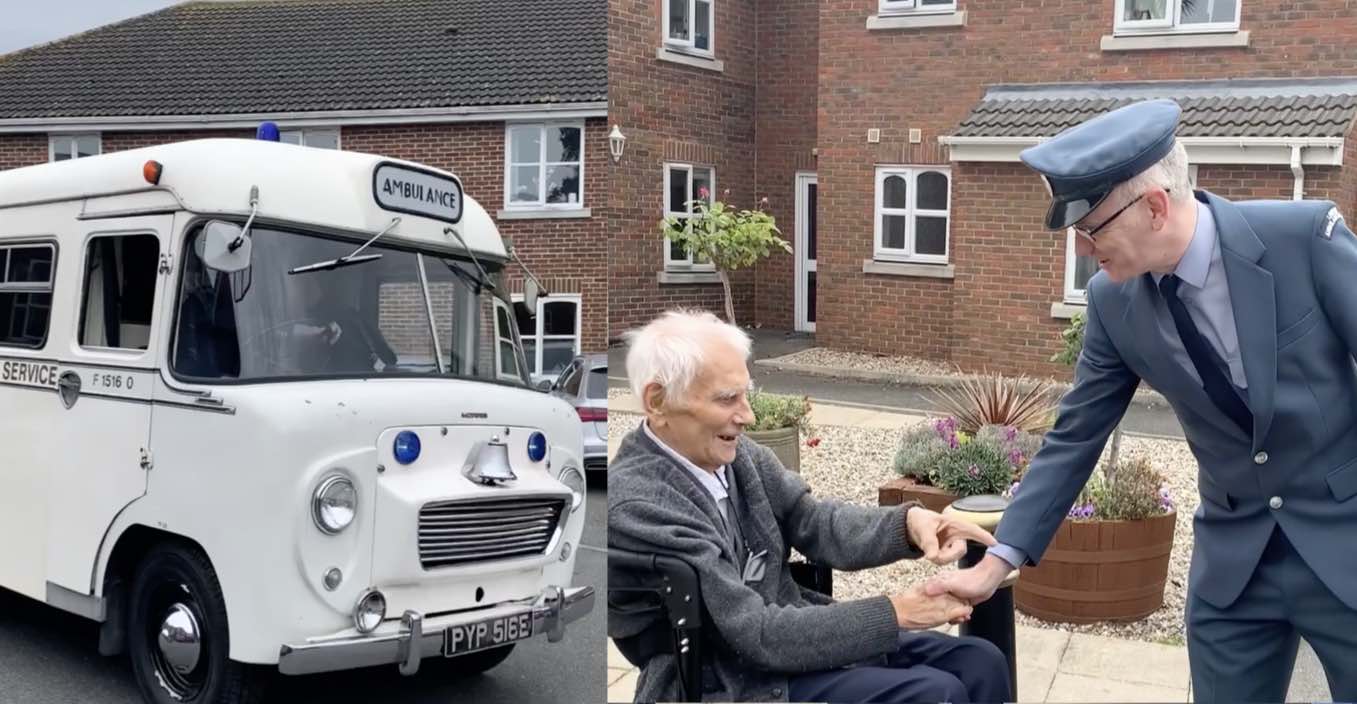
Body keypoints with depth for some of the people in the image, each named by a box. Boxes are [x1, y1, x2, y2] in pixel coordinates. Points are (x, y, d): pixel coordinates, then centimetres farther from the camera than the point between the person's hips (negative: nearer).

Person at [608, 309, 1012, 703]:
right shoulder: (634, 504, -24)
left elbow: (815, 524, 2)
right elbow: (754, 634, -25)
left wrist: (909, 522, -18)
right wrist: (895, 613, -20)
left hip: (789, 634, 8)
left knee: (980, 662, 1)